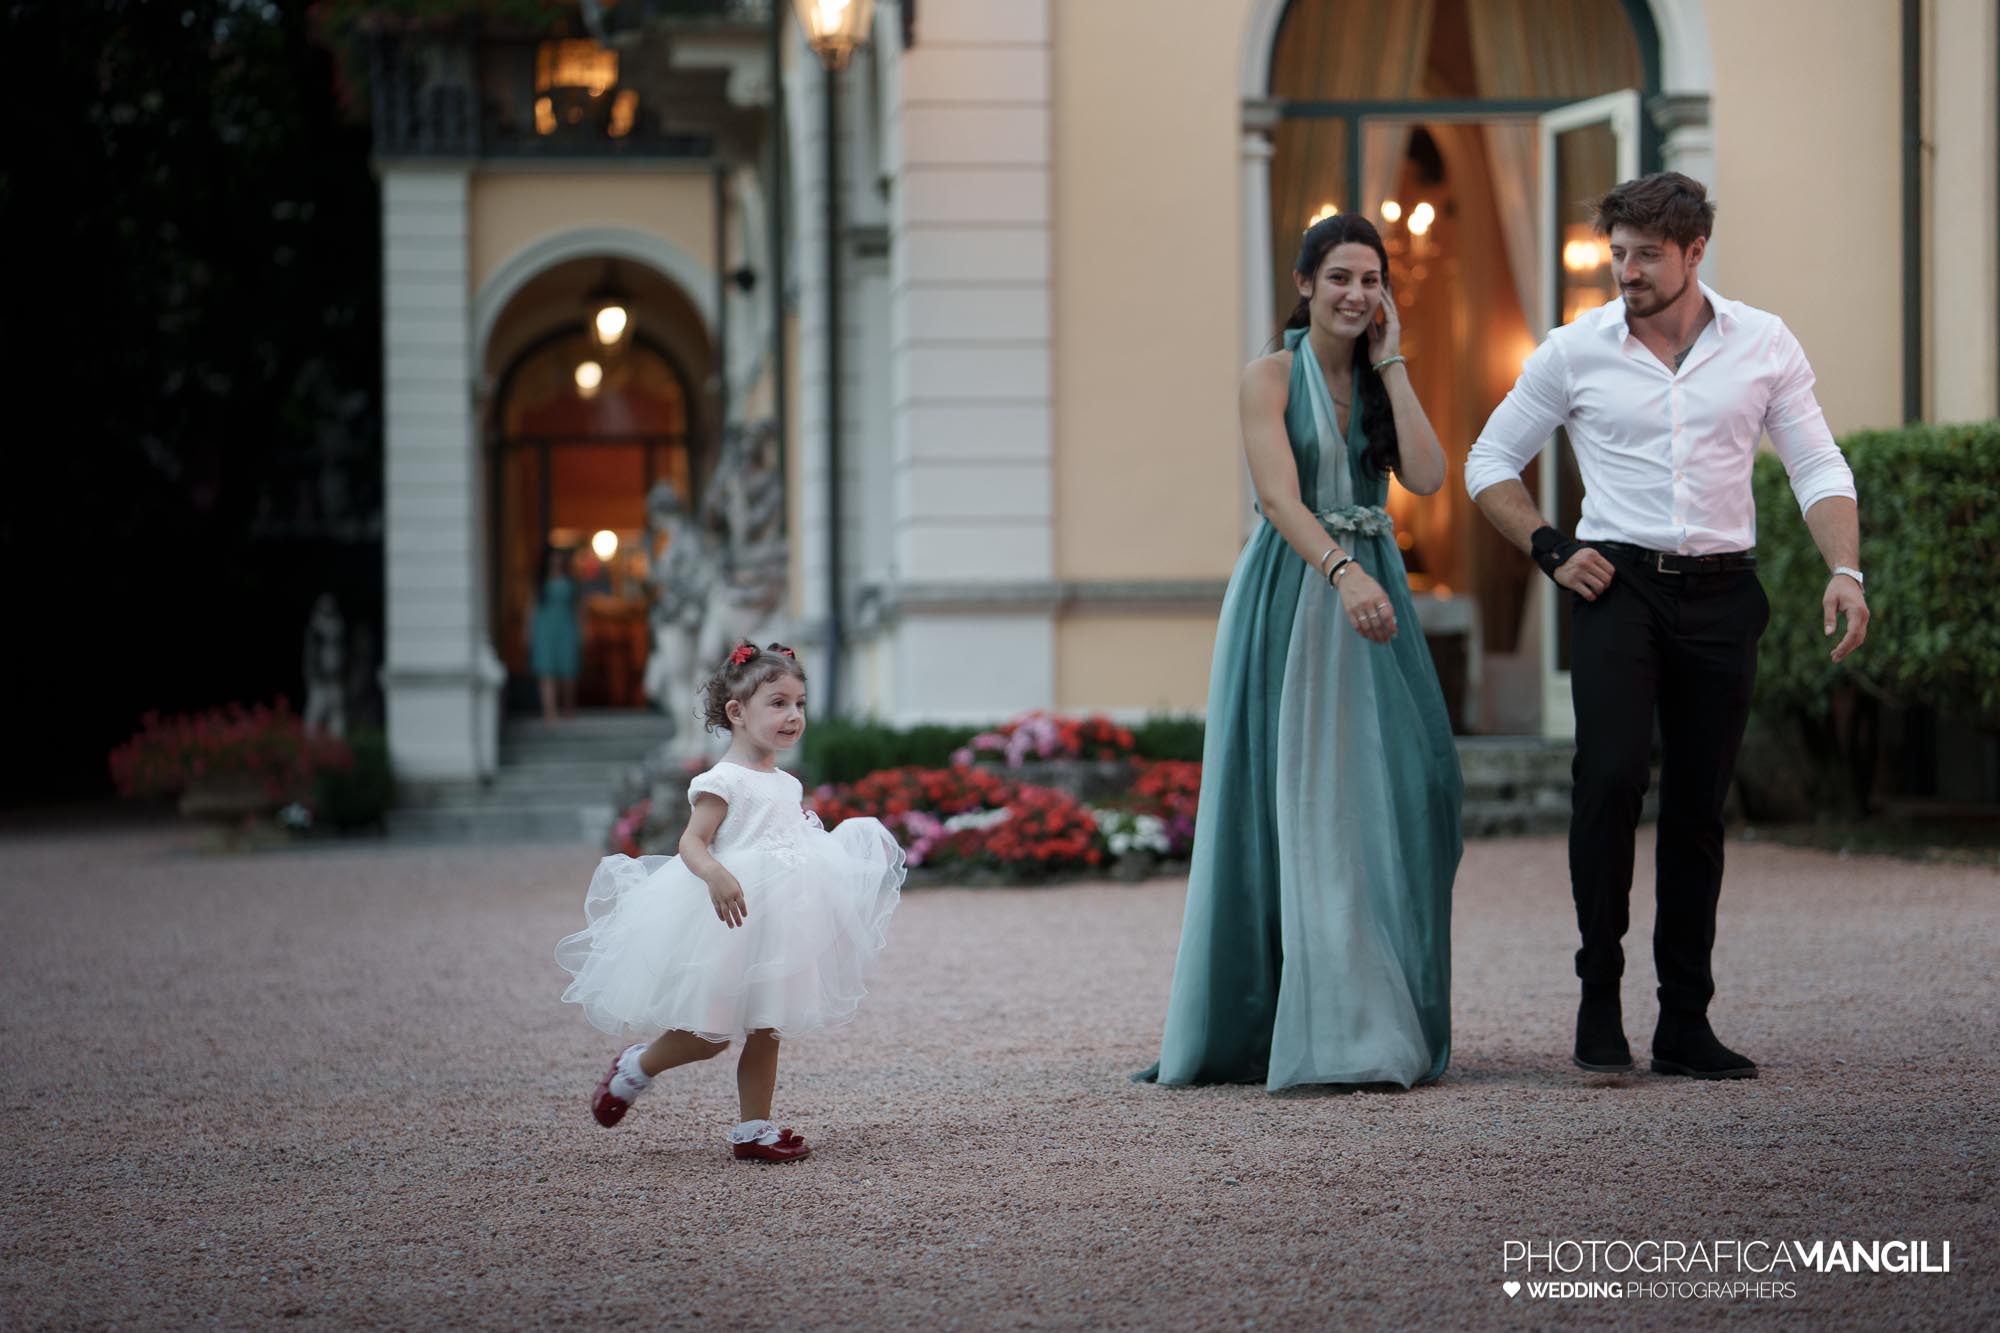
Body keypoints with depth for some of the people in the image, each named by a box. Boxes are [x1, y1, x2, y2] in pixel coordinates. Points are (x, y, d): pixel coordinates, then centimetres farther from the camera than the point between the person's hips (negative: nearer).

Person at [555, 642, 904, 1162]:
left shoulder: (785, 784, 13)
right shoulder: (724, 781, -12)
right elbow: (692, 842, -20)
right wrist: (716, 875, -38)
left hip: (775, 923, 8)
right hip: (729, 921, -8)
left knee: (765, 1030, 8)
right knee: (712, 1030, -4)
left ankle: (753, 1128, 13)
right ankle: (634, 1069, 19)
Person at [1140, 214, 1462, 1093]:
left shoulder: (1379, 381, 12)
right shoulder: (1272, 376, -3)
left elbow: (1426, 477, -4)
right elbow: (1279, 495, -17)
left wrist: (1392, 367, -2)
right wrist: (1342, 573, -32)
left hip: (1371, 592, 5)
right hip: (1290, 595, -5)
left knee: (1387, 800, -2)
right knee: (1297, 808, -5)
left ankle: (1385, 1024, 4)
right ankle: (1318, 1035, -5)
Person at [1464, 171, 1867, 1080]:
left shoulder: (1763, 346, 4)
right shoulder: (1576, 351, 2)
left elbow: (1817, 467, 6)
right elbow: (1490, 461, 10)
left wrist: (1845, 572, -9)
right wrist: (1550, 552, -2)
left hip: (1721, 595, 2)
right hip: (1618, 586, -2)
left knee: (1699, 805, 4)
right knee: (1613, 775, -20)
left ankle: (1685, 1023, 10)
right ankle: (1599, 995, -11)